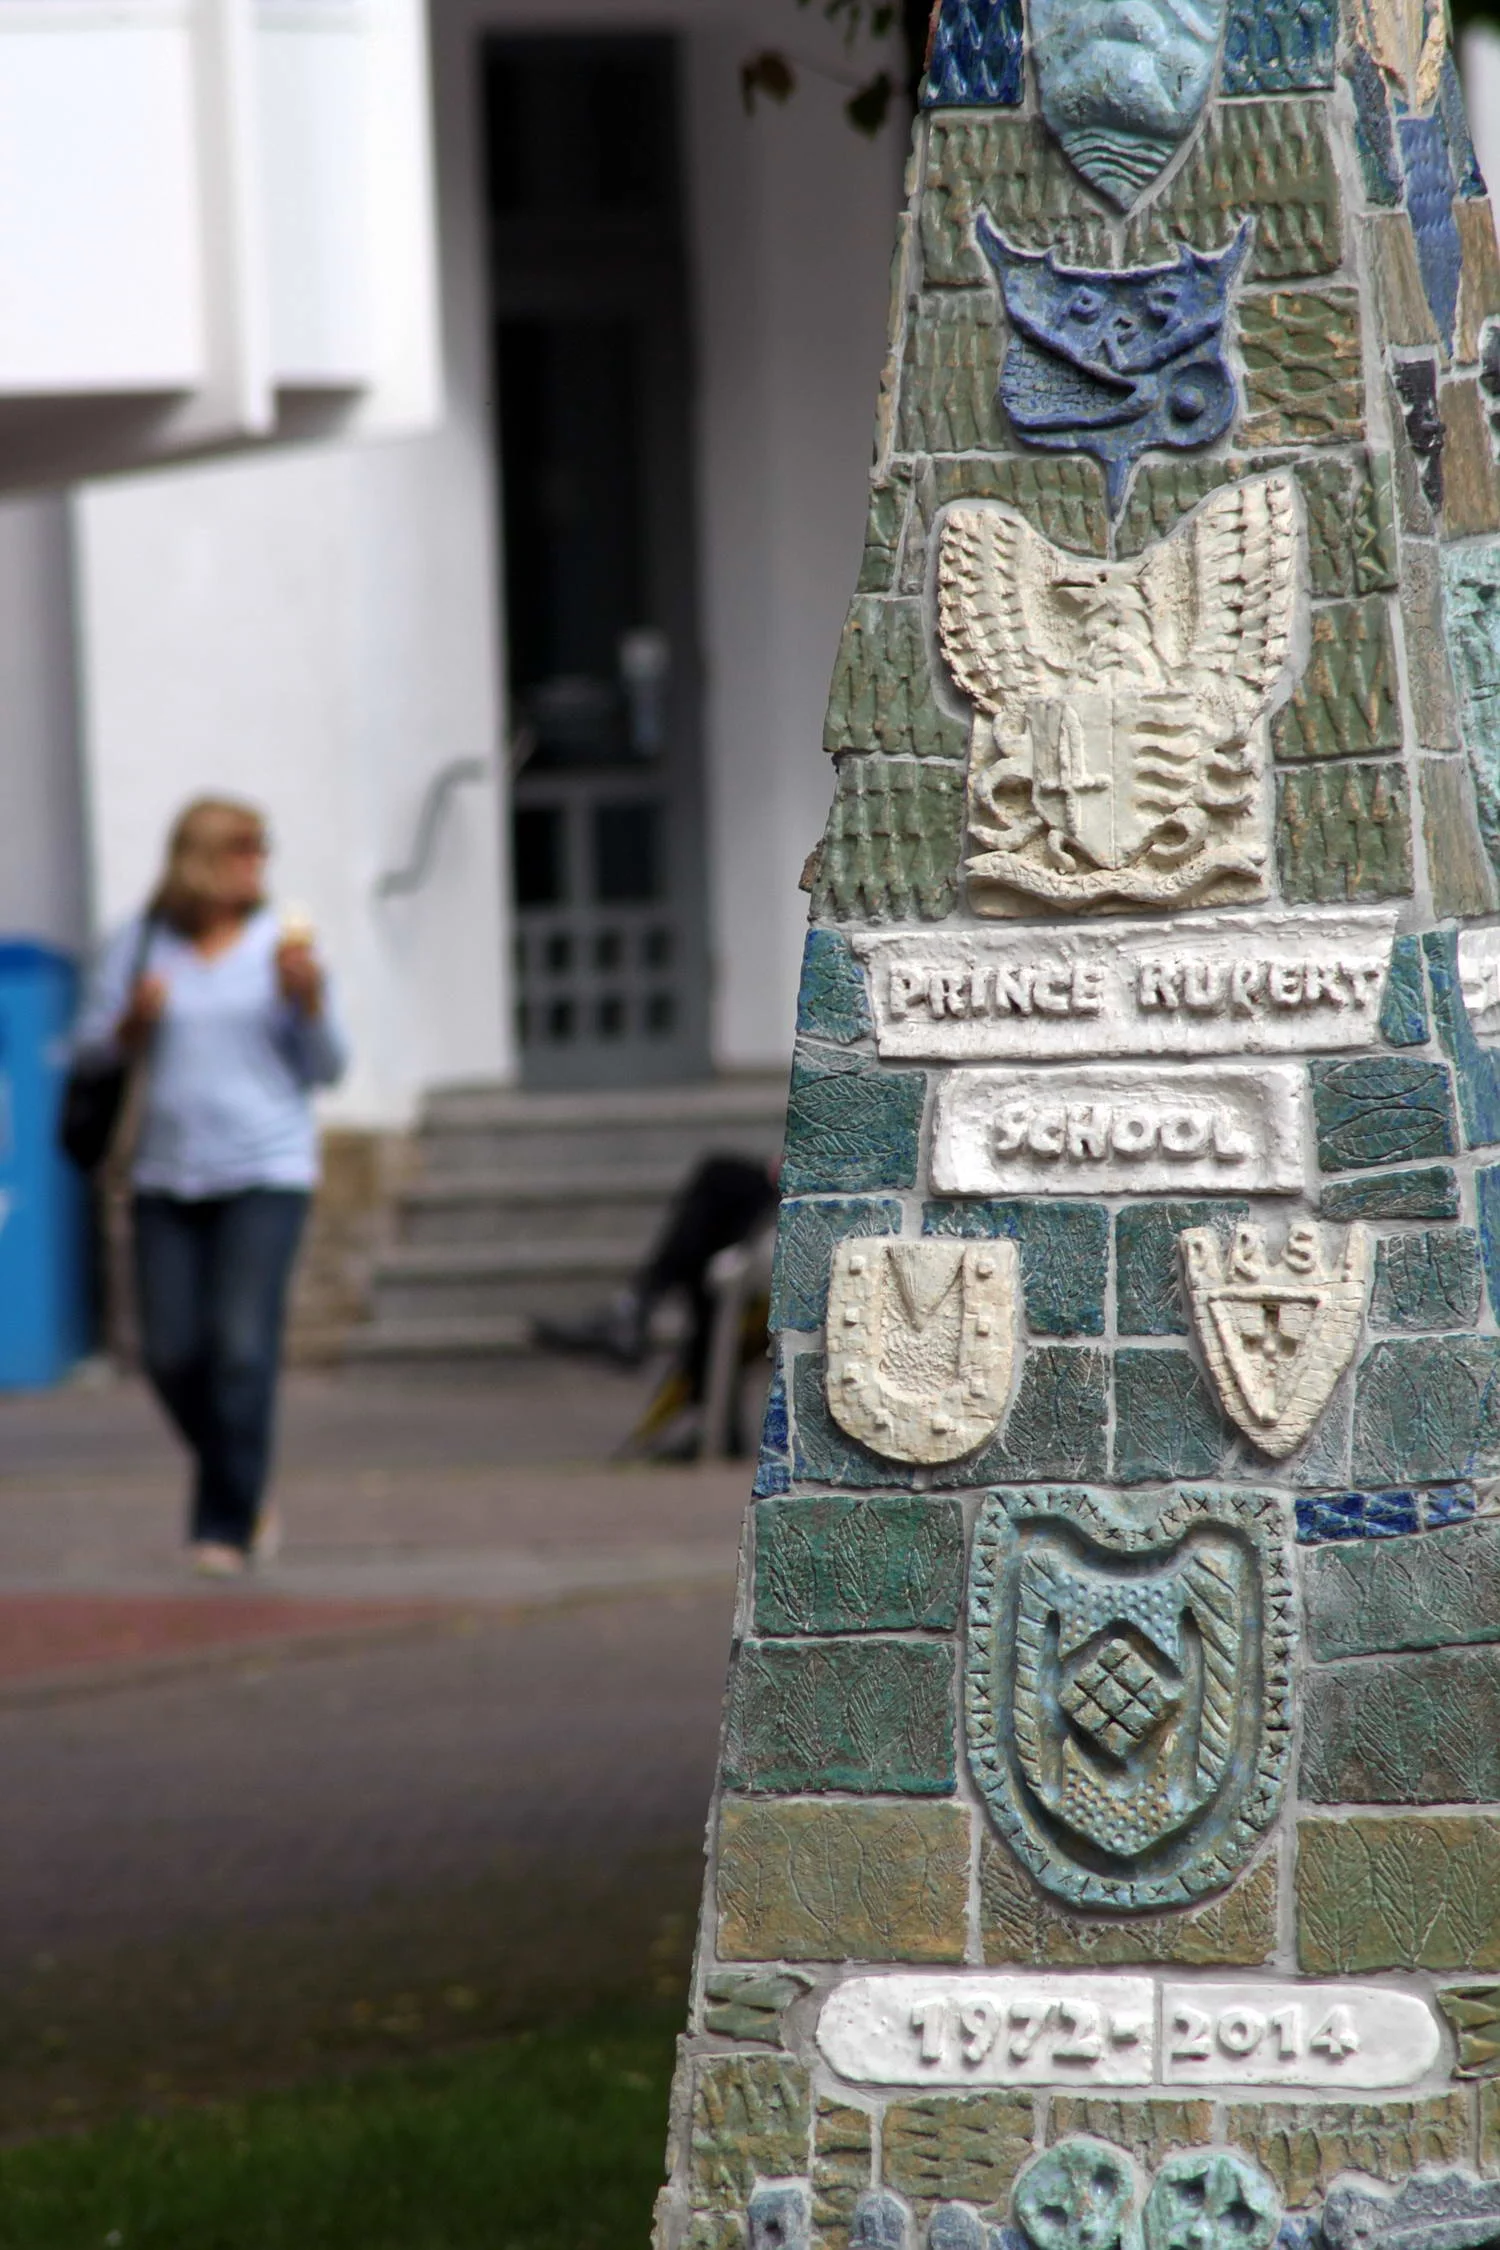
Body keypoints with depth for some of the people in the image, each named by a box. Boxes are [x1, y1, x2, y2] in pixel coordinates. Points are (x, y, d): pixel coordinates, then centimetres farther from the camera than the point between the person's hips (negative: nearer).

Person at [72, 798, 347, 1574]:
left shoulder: (279, 944, 2)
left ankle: (226, 1525, -8)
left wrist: (308, 998, -15)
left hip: (265, 1174, -2)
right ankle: (241, 1490, 25)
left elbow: (327, 1068, 3)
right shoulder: (140, 944, 5)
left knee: (243, 1349, -13)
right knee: (172, 1356, 1)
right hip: (168, 1178, 2)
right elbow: (91, 1045, 8)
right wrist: (133, 1020, -12)